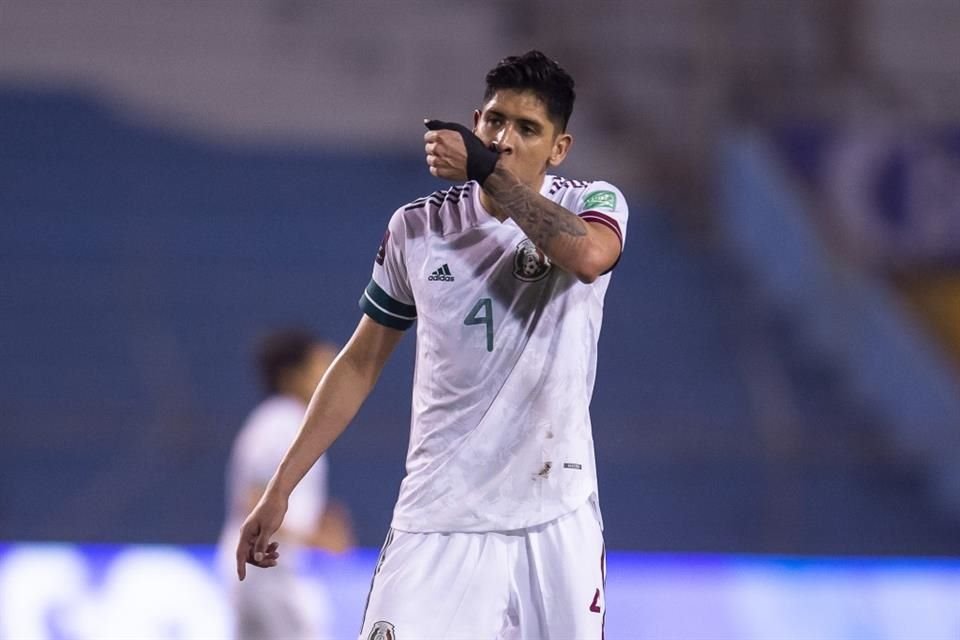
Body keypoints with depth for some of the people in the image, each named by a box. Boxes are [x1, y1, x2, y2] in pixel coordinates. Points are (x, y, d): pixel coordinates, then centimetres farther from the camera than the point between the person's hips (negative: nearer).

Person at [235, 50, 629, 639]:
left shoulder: (593, 204, -1)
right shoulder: (417, 229, 4)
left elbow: (589, 255, -27)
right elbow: (361, 365, 12)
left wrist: (487, 169, -21)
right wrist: (280, 489, 9)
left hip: (558, 518, 0)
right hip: (439, 517, 1)